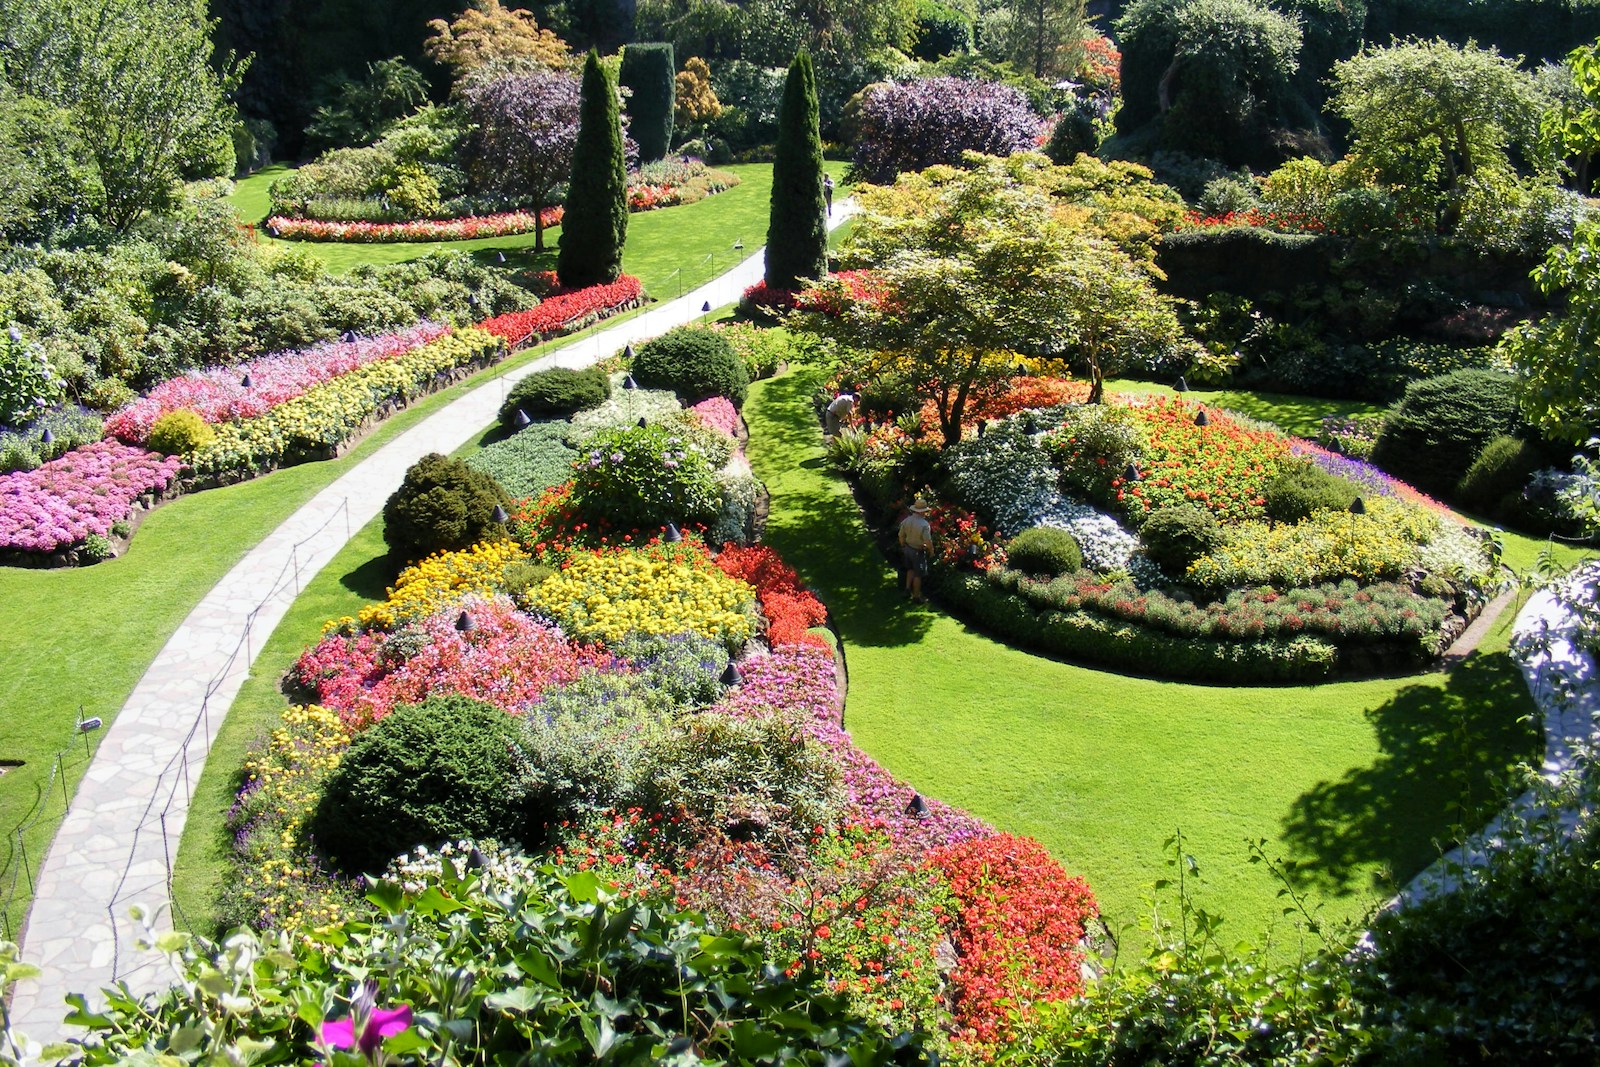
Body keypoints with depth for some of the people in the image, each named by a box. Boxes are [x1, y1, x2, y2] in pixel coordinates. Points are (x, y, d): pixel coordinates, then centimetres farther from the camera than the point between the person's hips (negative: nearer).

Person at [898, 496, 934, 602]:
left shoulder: (906, 521, -8)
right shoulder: (924, 525, -27)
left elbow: (901, 536, 3)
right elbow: (928, 542, -25)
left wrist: (903, 546, 19)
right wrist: (931, 551, -6)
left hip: (908, 549, 6)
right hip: (918, 552, -6)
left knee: (911, 569, 30)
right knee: (918, 574, 10)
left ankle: (908, 587, 30)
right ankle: (916, 596, 21)